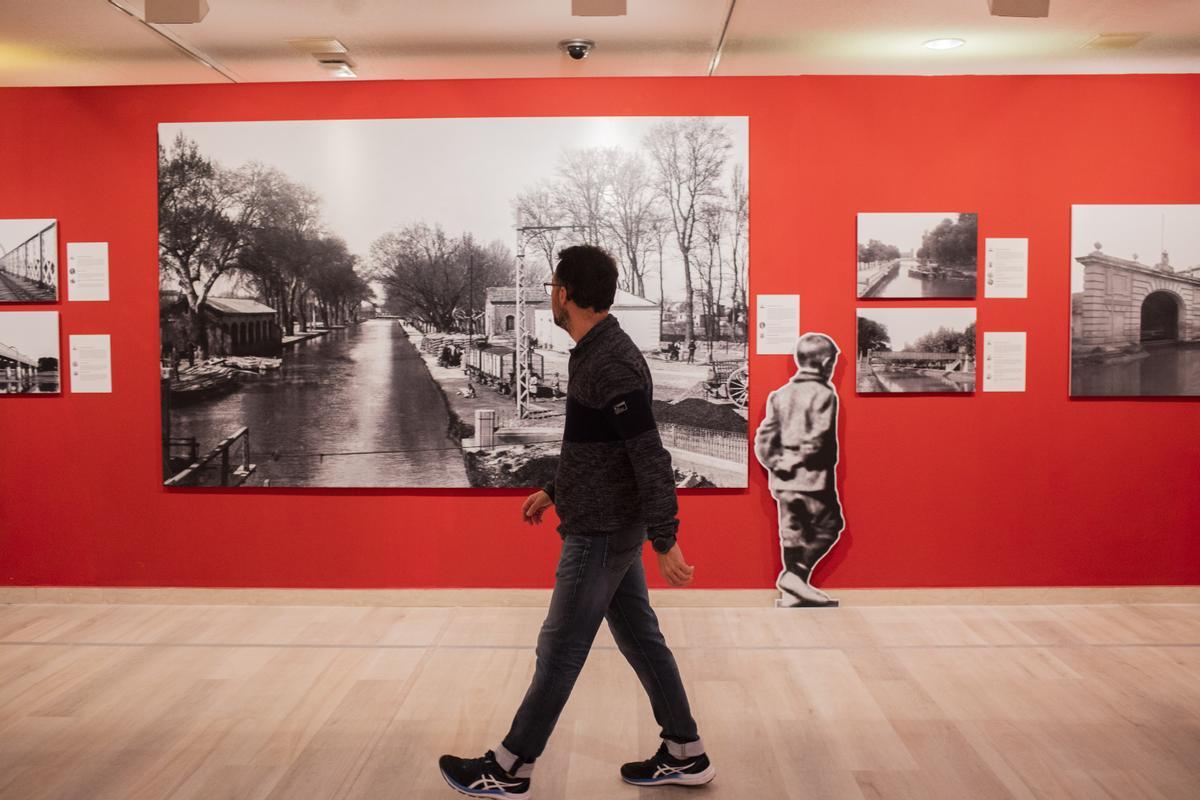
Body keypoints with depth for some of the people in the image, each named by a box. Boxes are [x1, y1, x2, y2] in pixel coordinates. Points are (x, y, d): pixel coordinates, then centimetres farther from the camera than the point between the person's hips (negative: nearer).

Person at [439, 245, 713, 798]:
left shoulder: (612, 365, -22)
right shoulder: (592, 353, 9)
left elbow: (651, 457, -25)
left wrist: (665, 542, -27)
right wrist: (553, 491, 24)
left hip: (600, 534, -10)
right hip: (612, 525, 10)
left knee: (559, 650, 3)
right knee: (639, 638, 16)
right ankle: (685, 754, 27)